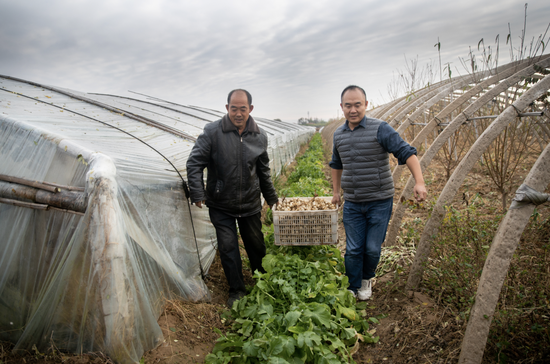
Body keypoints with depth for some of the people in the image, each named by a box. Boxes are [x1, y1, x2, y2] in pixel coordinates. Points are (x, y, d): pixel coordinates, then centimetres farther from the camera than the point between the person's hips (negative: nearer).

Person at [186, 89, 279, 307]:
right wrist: (197, 193, -17)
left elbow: (263, 171, 10)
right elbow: (194, 164, -10)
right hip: (221, 205, -2)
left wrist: (271, 197, 17)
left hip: (250, 204, 3)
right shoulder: (212, 132, -13)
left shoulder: (259, 136, -1)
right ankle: (237, 291, 22)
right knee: (228, 247, 3)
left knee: (255, 243, 17)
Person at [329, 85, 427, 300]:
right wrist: (335, 192, 24)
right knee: (353, 250, 7)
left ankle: (367, 279, 35)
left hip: (380, 202, -3)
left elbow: (407, 153, -17)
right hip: (352, 204, 4)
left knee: (372, 249, 6)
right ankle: (353, 289, 25)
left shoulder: (380, 129, -11)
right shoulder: (339, 135, 6)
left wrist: (419, 182, -30)